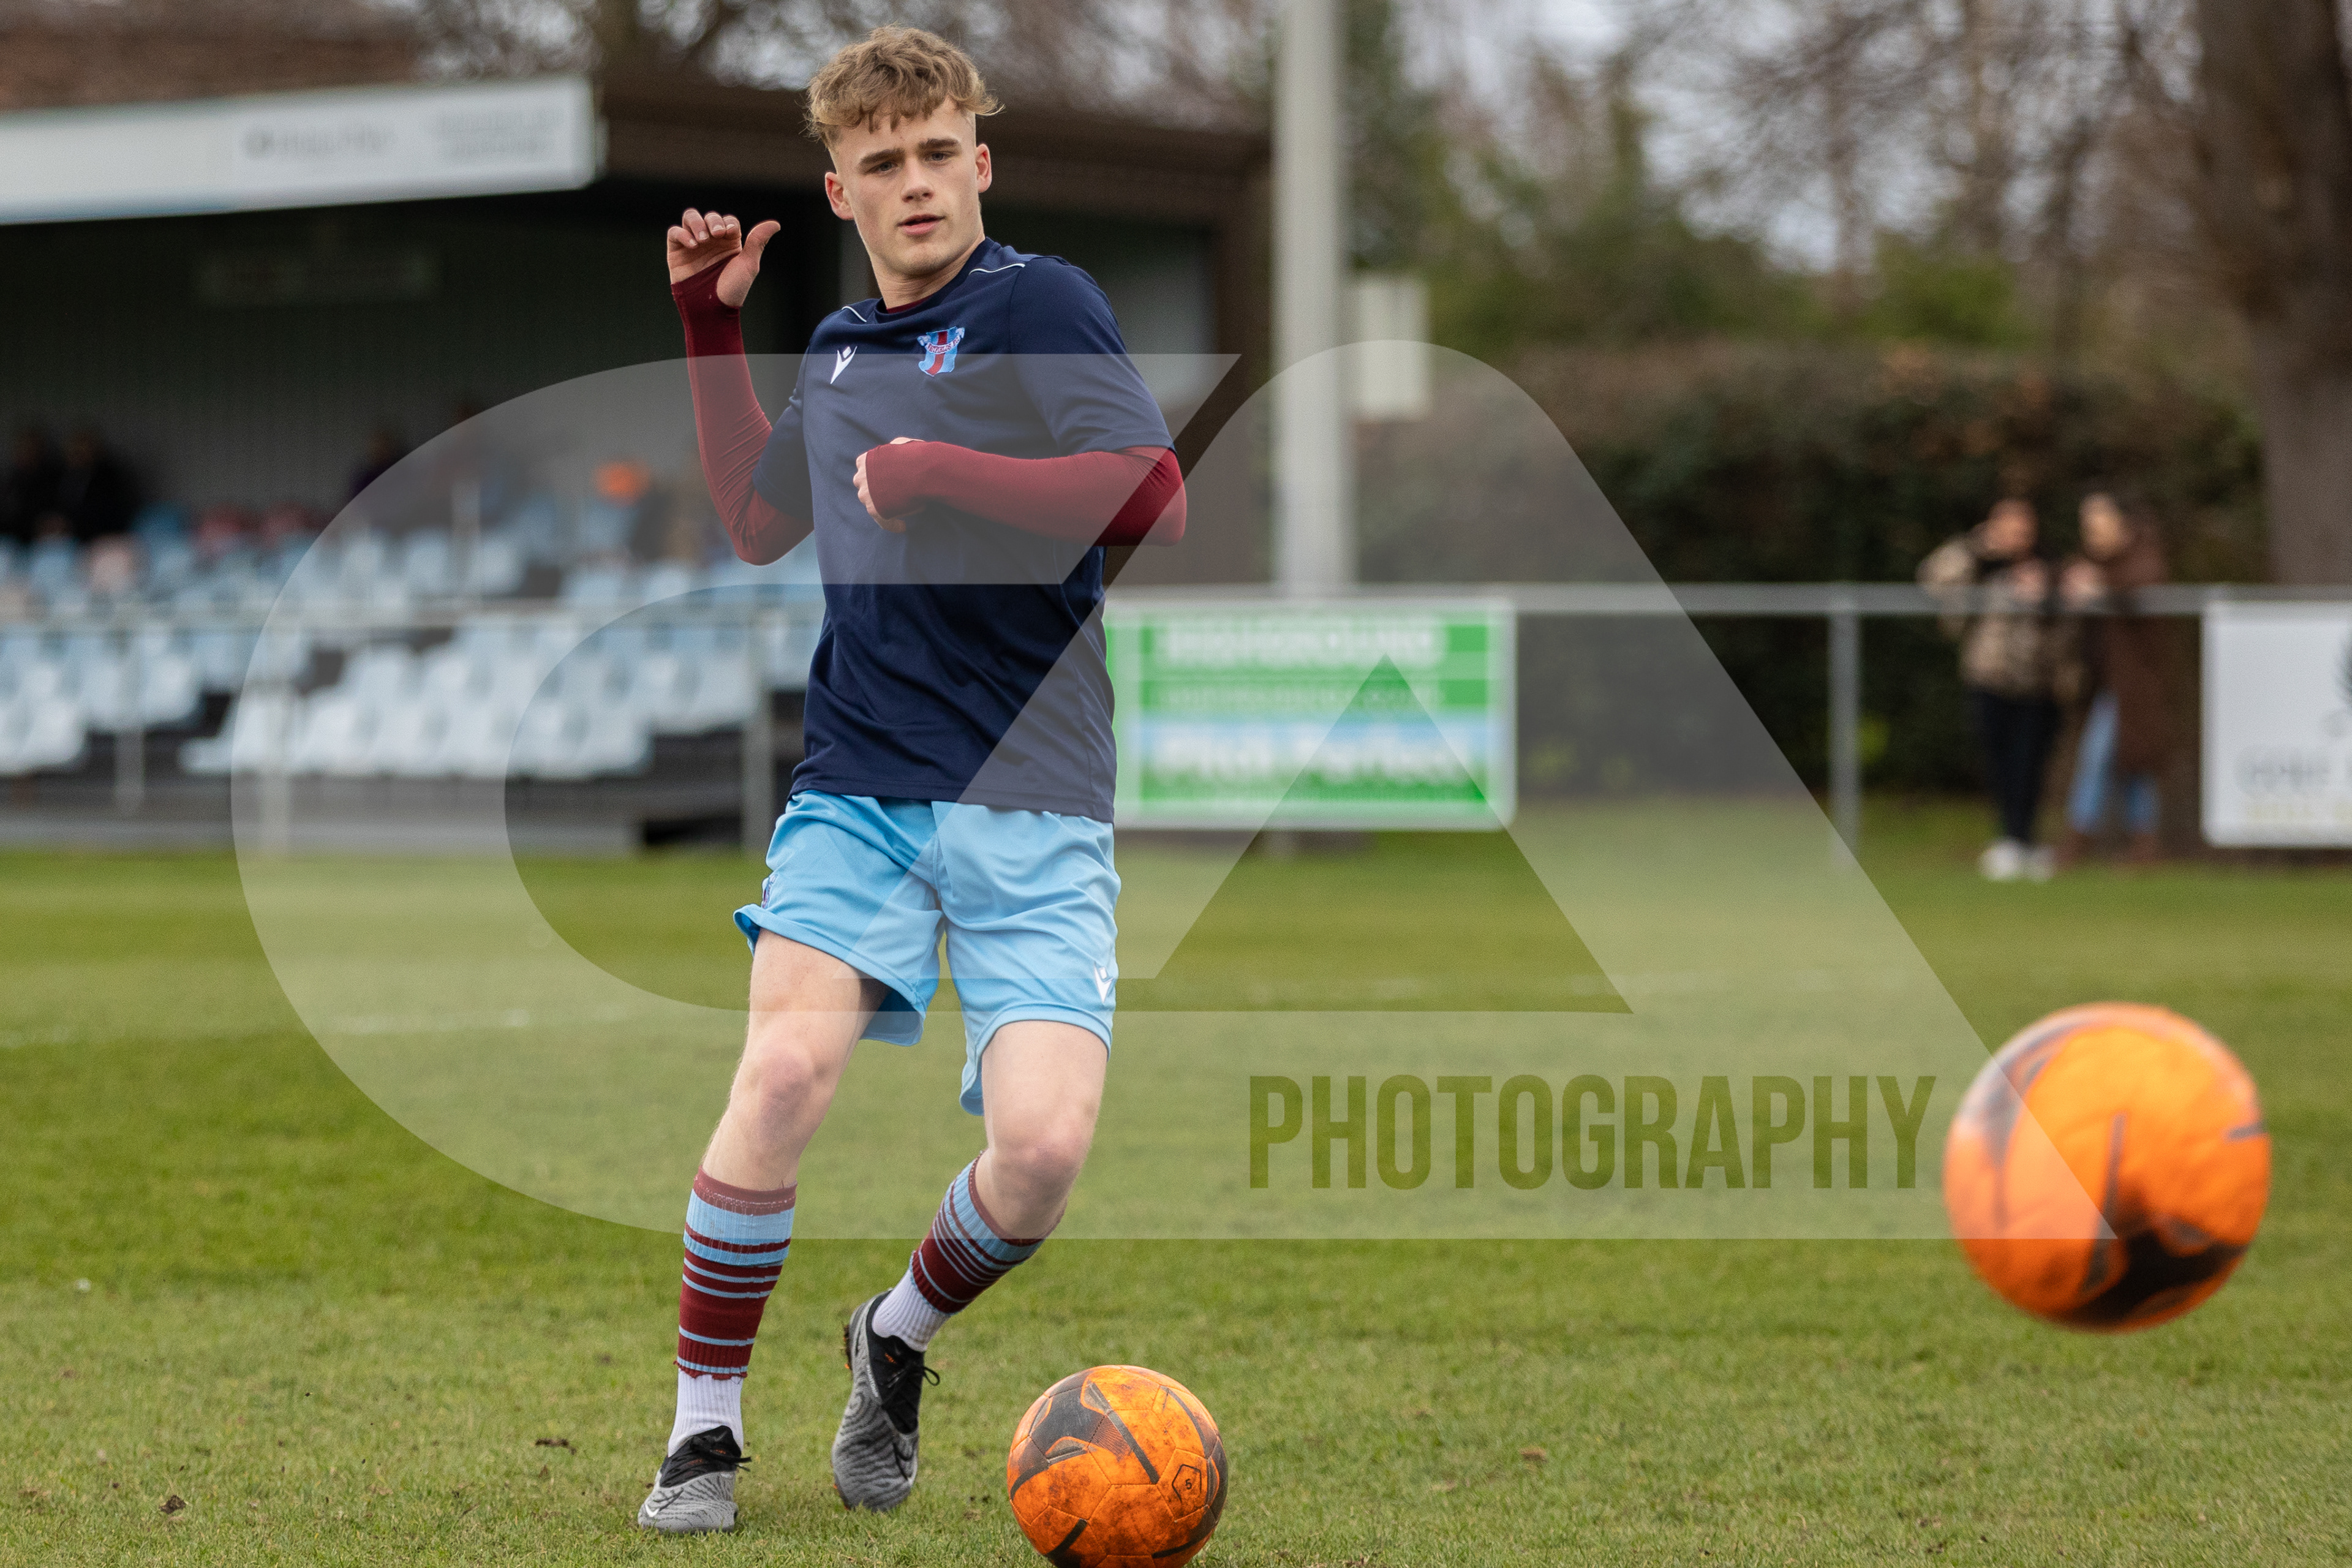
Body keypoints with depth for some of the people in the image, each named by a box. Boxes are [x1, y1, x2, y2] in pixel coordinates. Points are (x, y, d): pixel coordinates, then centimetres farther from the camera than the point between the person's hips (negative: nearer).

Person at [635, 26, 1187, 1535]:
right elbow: (759, 520, 32)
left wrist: (939, 475, -17)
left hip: (1028, 805, -4)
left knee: (1046, 1144, -17)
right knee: (784, 1074, -20)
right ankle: (705, 1424, -3)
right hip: (856, 787, 4)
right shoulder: (838, 349, 14)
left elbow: (1156, 497, -18)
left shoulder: (1038, 304, -5)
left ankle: (899, 1340, 16)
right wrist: (711, 326, 25)